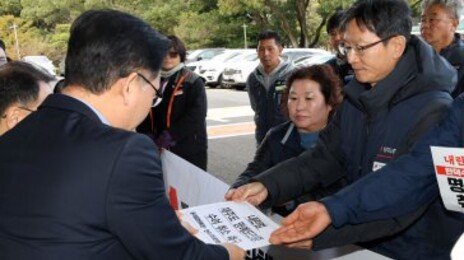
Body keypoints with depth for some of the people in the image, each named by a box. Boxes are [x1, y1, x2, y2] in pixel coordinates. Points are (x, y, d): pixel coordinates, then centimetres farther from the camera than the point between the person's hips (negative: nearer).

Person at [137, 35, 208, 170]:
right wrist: (148, 137, -10)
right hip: (159, 149, 5)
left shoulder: (193, 82, -5)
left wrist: (169, 136, -20)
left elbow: (196, 116, -15)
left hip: (189, 150, -4)